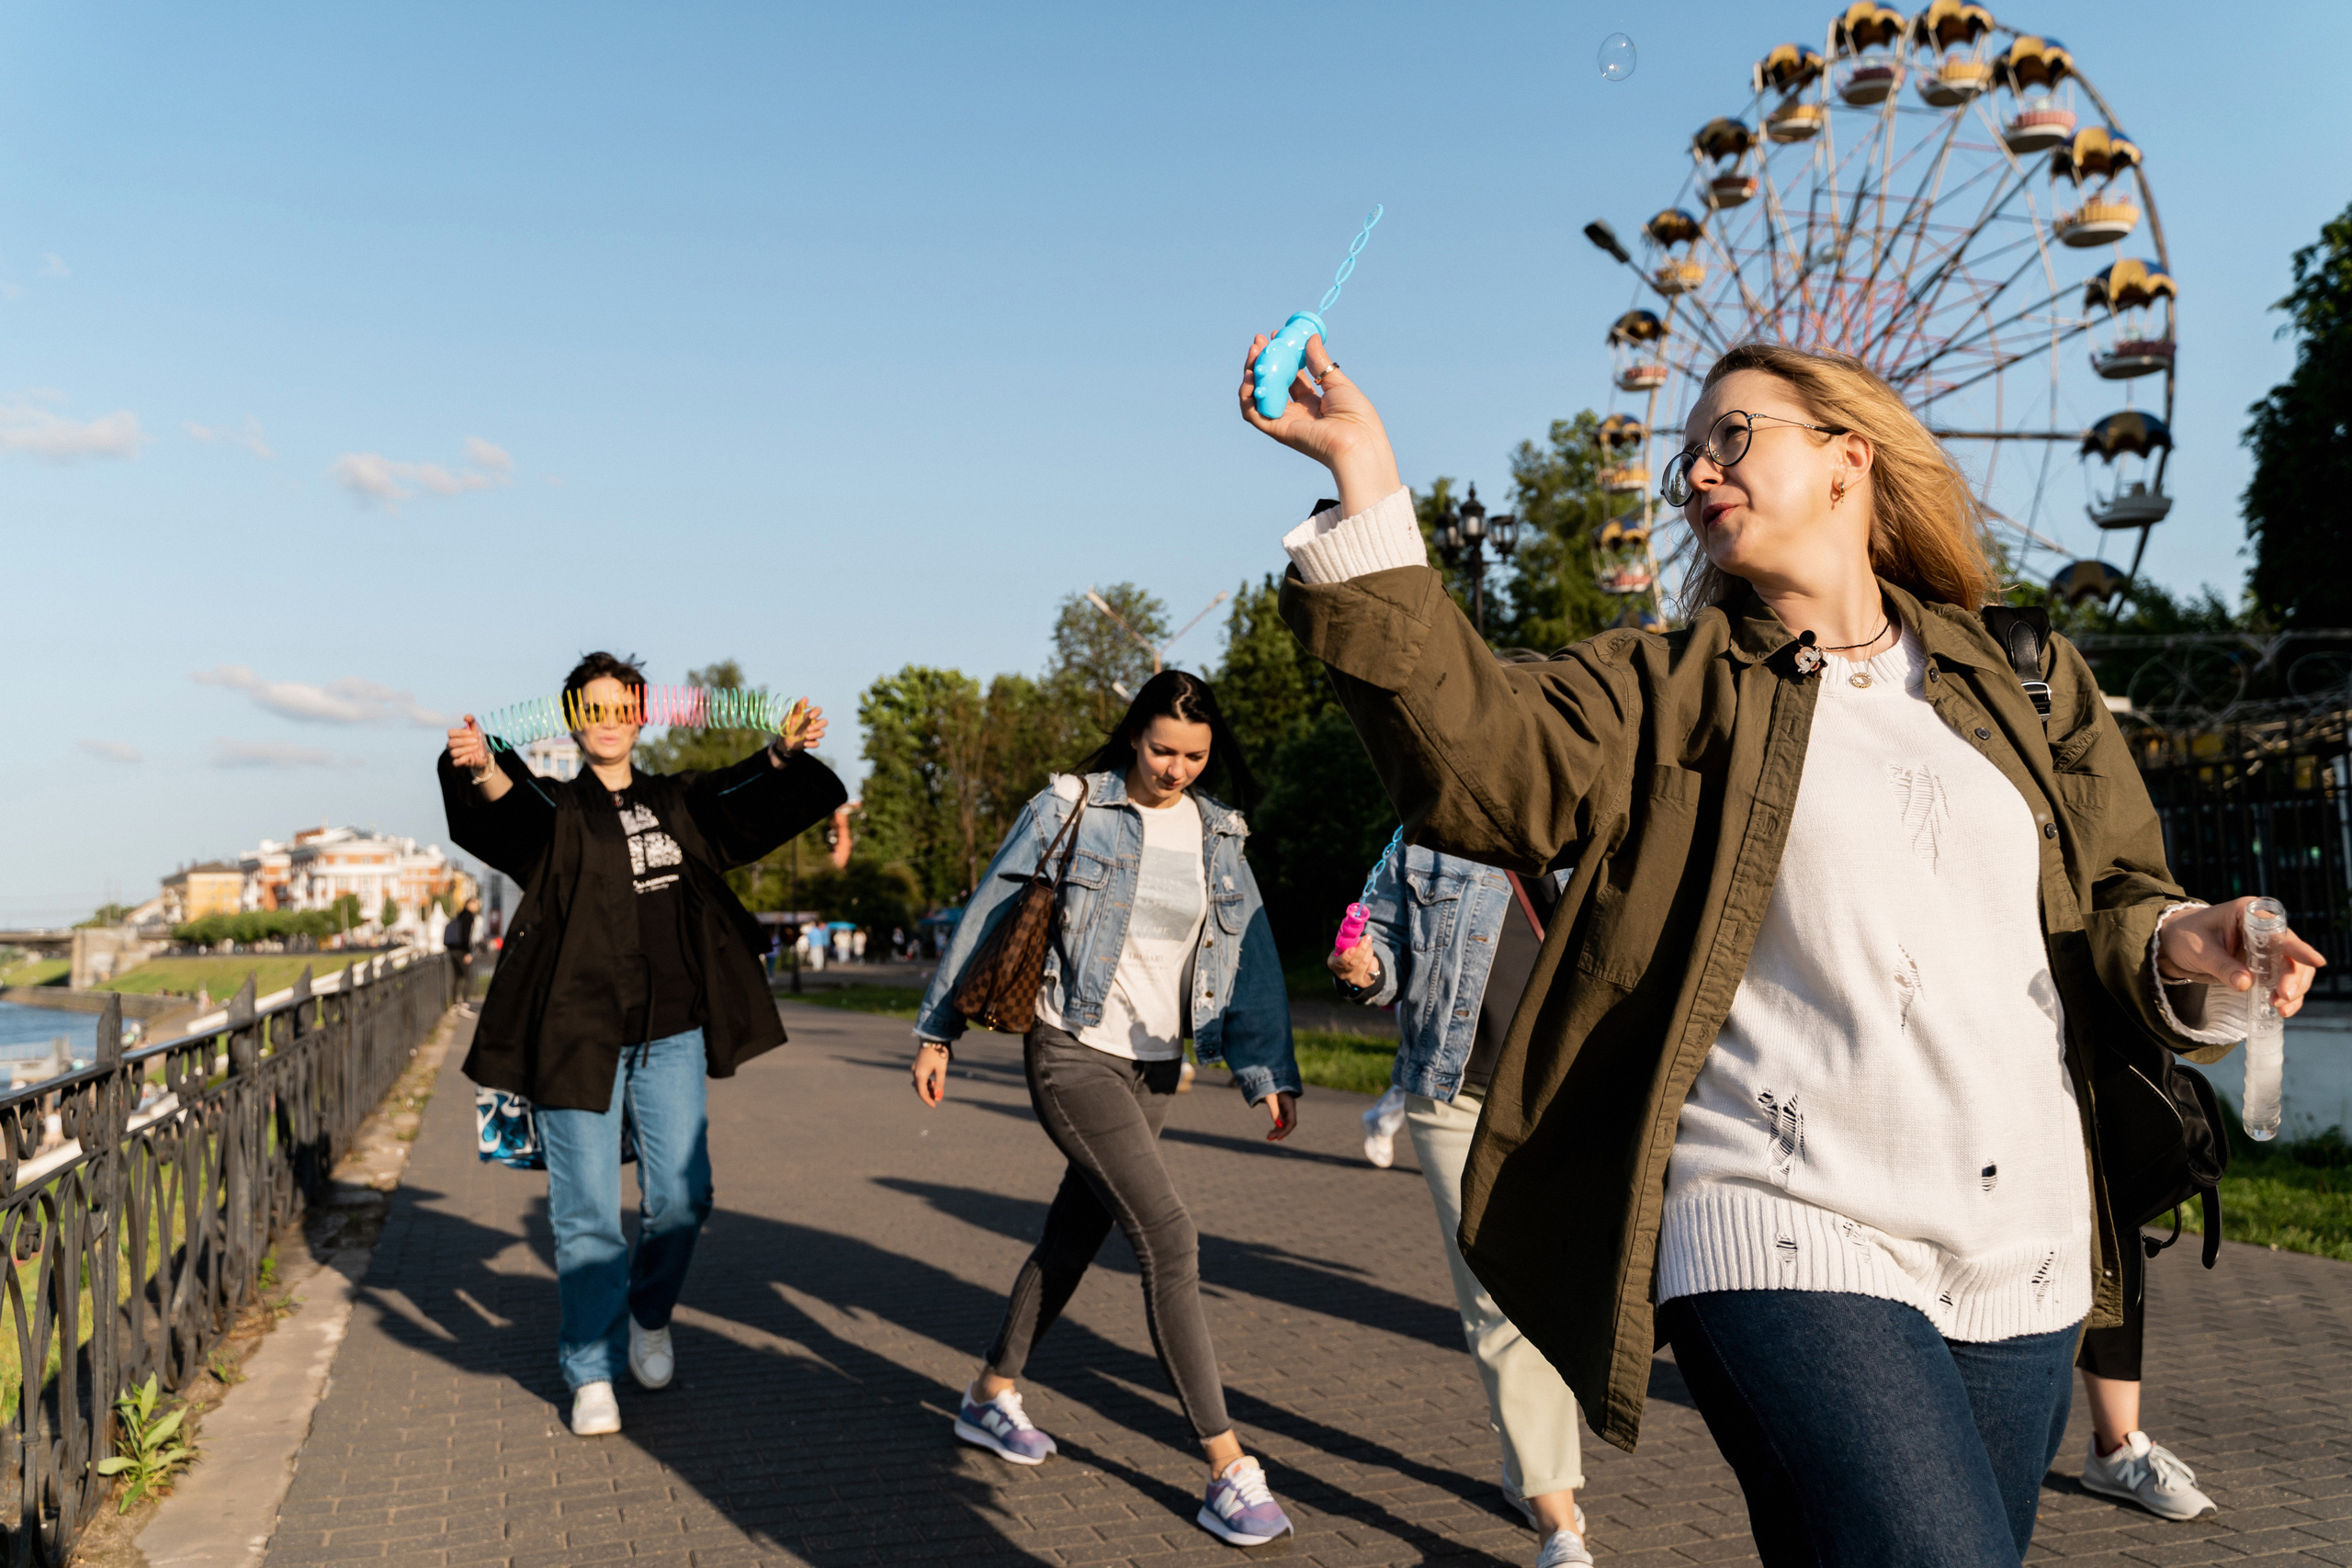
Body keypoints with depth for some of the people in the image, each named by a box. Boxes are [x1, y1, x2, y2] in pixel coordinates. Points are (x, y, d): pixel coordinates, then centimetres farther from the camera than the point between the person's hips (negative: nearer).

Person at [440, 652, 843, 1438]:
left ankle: (649, 1315, 32)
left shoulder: (676, 804, 12)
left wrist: (783, 753, -21)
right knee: (586, 1210, 1)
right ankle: (593, 1373, 16)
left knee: (682, 1197, 4)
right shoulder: (552, 811, 2)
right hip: (579, 1033, -3)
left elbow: (749, 802, 0)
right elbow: (506, 816, -19)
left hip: (671, 1033, 3)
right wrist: (482, 770, -42)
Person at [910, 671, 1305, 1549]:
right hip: (1073, 1054, -6)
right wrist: (938, 1031, 4)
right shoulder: (1069, 808, -7)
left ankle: (989, 1396, 36)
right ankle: (1228, 1470, -9)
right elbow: (987, 915, 0)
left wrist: (1268, 1071, -4)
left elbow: (1249, 953, 5)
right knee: (1168, 1237, -14)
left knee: (1073, 1238, 15)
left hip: (1155, 1067, 6)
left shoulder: (1216, 832, 7)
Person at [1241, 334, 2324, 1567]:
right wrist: (1366, 484, -19)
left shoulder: (2025, 688, 15)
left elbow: (2112, 901, 18)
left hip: (2023, 1257, 5)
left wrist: (2182, 951, -5)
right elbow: (1477, 758, -12)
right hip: (1787, 1234, -4)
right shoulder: (1666, 694, 6)